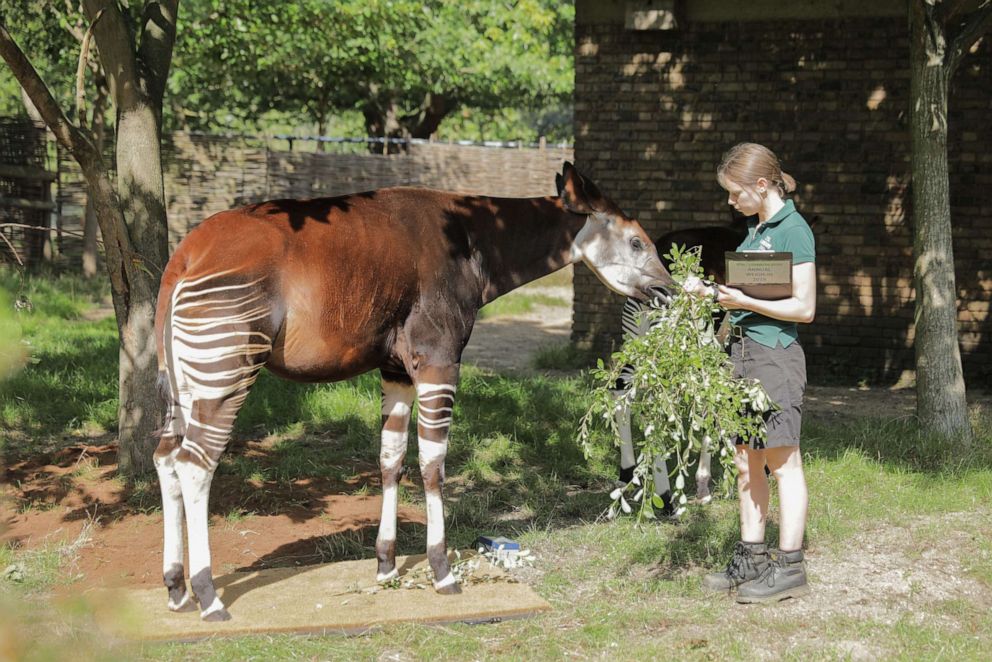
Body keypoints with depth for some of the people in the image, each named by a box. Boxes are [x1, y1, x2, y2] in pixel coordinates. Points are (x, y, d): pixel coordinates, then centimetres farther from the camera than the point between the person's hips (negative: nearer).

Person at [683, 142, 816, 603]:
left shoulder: (793, 229, -11)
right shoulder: (755, 230, 16)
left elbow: (803, 307, -14)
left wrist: (743, 301, -17)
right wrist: (711, 292, 8)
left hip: (775, 353, -9)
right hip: (743, 349, 9)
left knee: (782, 461, -4)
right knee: (746, 460, 11)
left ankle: (789, 567, 1)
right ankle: (751, 560, 18)